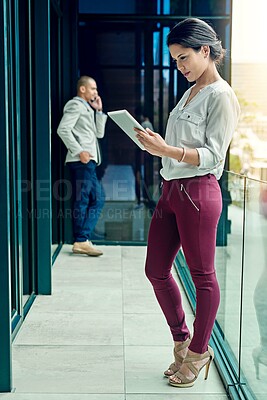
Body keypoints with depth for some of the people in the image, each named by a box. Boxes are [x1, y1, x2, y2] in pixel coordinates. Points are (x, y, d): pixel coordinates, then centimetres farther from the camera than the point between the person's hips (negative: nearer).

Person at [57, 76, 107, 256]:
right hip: (82, 161, -10)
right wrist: (79, 151, -19)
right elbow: (63, 129, -16)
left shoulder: (87, 108, 26)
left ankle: (83, 239, 11)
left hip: (89, 161, 10)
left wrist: (99, 110, 15)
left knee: (98, 199, 9)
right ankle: (81, 241, -6)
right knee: (82, 201, -9)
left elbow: (99, 133, 23)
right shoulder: (76, 105, -3)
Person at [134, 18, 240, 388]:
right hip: (171, 190, 9)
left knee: (202, 275, 5)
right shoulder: (191, 92, 16)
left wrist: (167, 150, -26)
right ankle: (182, 341, 30)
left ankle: (198, 352, 22)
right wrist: (155, 143, 5)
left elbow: (213, 155, -16)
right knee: (156, 270, 11)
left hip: (197, 192, -9)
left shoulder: (221, 96, -9)